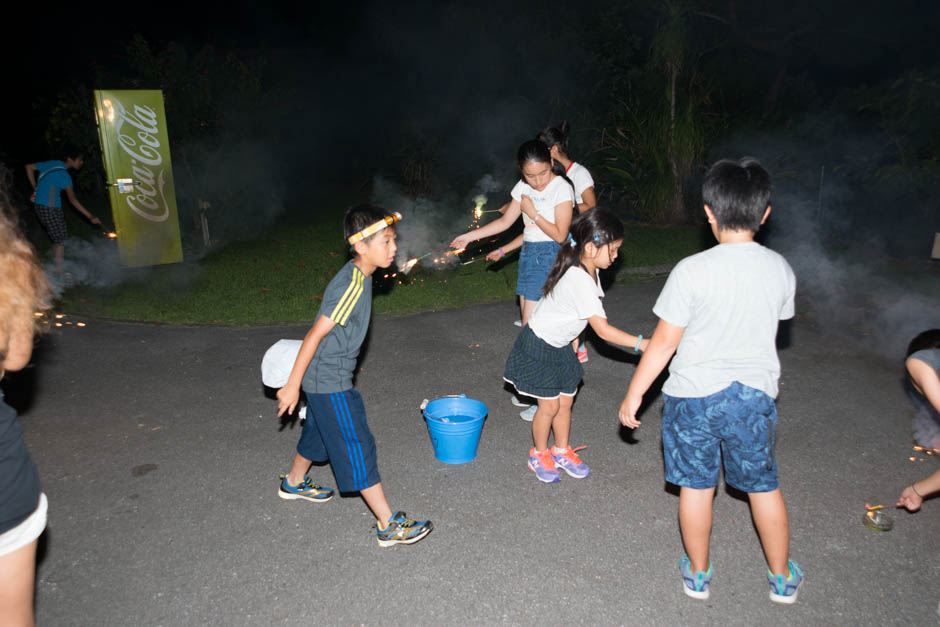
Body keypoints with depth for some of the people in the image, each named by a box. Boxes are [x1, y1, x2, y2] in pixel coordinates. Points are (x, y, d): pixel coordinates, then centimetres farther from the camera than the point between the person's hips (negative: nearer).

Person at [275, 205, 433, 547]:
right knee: (358, 448, -3)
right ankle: (389, 526, 7)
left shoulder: (358, 276, 3)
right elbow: (315, 334, -26)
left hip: (323, 376, 10)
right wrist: (292, 386, -20)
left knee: (319, 431, 28)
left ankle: (294, 483, 53)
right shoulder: (352, 286, -27)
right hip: (330, 383, -10)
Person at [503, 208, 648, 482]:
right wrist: (640, 343, -36)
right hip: (539, 345, -9)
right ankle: (539, 455, 24)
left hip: (560, 344, 9)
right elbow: (603, 330, -35)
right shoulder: (579, 280, -33)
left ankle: (562, 452, 32)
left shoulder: (586, 270, -3)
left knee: (565, 400, 14)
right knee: (549, 405, 2)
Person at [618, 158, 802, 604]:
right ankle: (783, 579, 36)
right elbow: (771, 330, 10)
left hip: (694, 394, -3)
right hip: (755, 395, 3)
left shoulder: (692, 271, -18)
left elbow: (664, 342, -14)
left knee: (696, 485, 14)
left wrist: (633, 396, -4)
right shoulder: (780, 270, -4)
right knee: (764, 486, 20)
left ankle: (697, 574, 32)